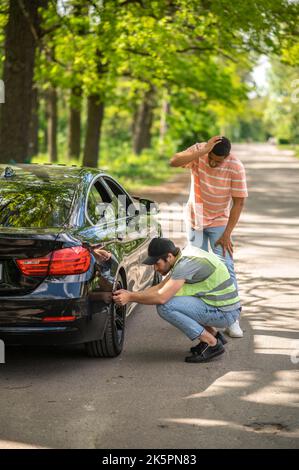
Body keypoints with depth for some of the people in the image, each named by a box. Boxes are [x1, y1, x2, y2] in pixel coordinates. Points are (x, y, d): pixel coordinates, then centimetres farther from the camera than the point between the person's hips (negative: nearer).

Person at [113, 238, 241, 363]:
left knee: (165, 306, -17)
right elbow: (161, 287, 15)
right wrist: (130, 293, 5)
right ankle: (214, 334, 15)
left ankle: (211, 344, -10)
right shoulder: (182, 258, 10)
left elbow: (161, 297, -25)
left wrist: (130, 298, -12)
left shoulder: (187, 264, -21)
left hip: (225, 313, -10)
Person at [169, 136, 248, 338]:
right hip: (195, 220, 2)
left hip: (219, 222, -2)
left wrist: (227, 234, -18)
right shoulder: (198, 152, -18)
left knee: (226, 267, -11)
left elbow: (239, 202, -17)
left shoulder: (236, 167, -22)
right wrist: (202, 151, -44)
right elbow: (174, 162, -35)